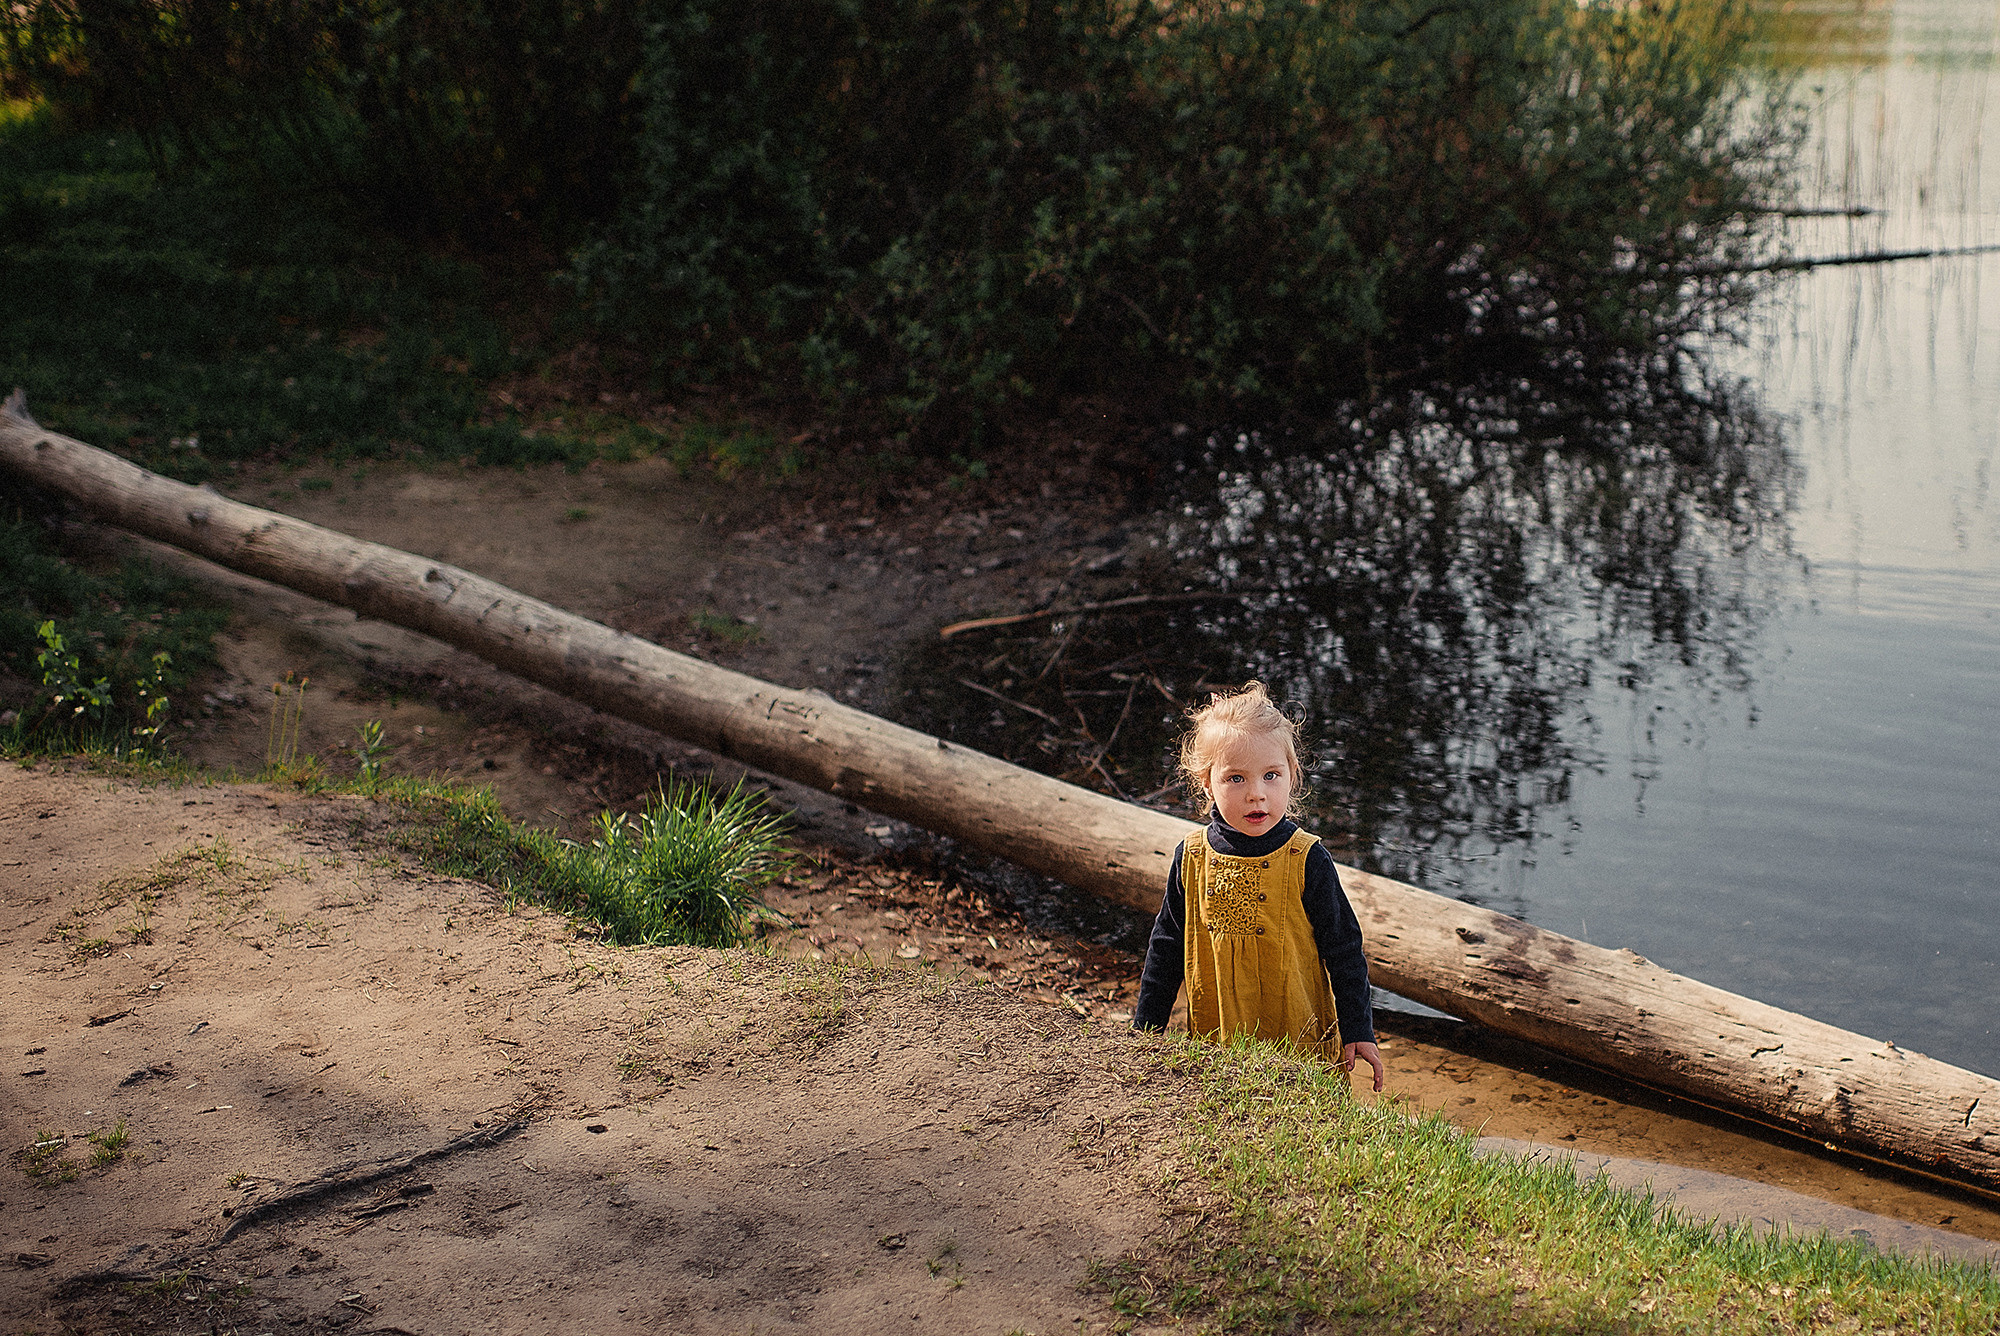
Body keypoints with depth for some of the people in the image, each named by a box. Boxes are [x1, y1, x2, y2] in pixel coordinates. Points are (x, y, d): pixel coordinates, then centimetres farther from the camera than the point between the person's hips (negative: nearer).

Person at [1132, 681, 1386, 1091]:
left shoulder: (1307, 860, -10)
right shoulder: (1192, 858, -2)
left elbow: (1343, 949, -3)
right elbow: (1166, 949, 9)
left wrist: (1359, 1031, -4)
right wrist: (1145, 1031, 11)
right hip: (1214, 1046, 2)